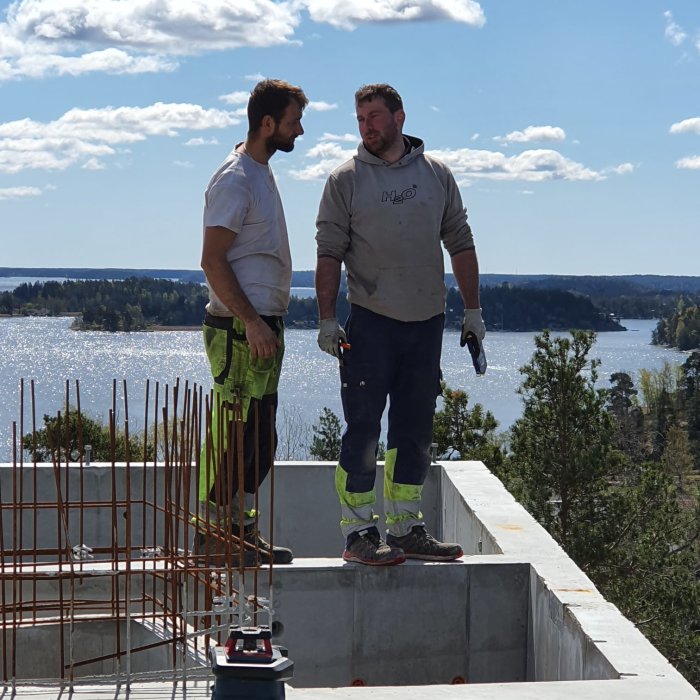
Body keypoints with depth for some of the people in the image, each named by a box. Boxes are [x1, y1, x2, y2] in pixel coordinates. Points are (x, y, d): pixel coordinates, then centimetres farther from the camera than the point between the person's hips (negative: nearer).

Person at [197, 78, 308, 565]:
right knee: (235, 434, -7)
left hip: (263, 325, 10)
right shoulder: (235, 179, -14)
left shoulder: (261, 170, 17)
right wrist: (250, 321, -23)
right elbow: (213, 260, -19)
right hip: (240, 328, -10)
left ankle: (243, 531, 19)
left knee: (259, 438, 13)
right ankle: (213, 534, -1)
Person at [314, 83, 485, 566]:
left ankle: (406, 529, 18)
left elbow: (461, 244, 13)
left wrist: (473, 309, 9)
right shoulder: (346, 180, 1)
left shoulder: (436, 175, 9)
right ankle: (358, 533, 0)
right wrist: (328, 318, -10)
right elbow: (329, 252, -2)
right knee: (363, 431, -5)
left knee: (415, 432, 9)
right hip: (370, 322, -4)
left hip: (427, 322, 4)